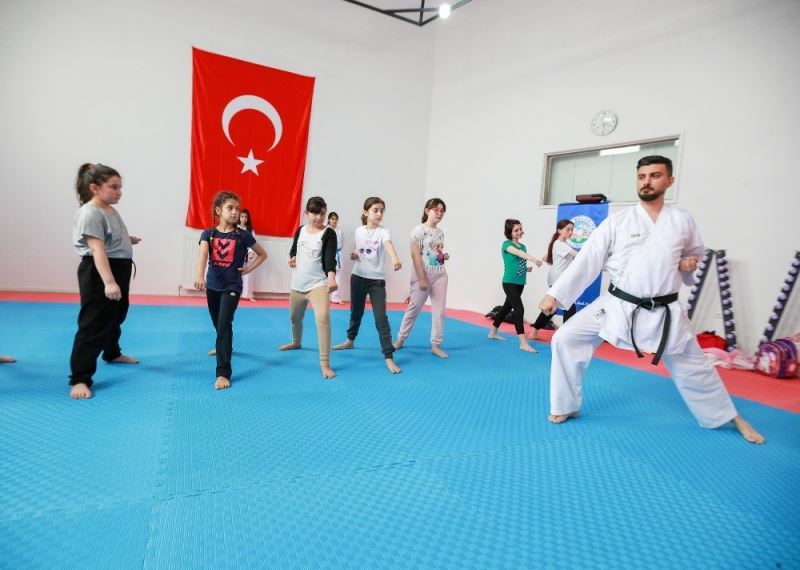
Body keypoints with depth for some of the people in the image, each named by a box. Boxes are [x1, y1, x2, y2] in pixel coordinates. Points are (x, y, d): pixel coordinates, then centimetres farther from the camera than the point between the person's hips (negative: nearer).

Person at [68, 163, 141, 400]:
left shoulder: (112, 210, 10)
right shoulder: (90, 213, -19)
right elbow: (97, 249, -30)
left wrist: (128, 240, 15)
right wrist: (108, 282, -36)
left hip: (119, 270, 10)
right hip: (98, 273, -10)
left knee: (116, 316, 26)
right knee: (92, 325, -8)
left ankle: (112, 353, 48)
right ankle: (79, 379, -3)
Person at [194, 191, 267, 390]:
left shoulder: (243, 235, -7)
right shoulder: (208, 233, -4)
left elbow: (263, 254, 6)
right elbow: (203, 255, -22)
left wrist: (249, 269, -6)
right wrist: (200, 276, -40)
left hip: (232, 286, -3)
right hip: (212, 286, 4)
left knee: (224, 324, -16)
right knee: (217, 323, 22)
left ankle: (223, 373, -17)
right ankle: (224, 346, 54)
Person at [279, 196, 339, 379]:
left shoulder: (329, 233, -11)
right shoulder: (300, 230, 4)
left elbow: (330, 257, -24)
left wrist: (331, 277, -42)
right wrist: (292, 258, -5)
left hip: (318, 283, -6)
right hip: (298, 283, 6)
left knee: (323, 318, -26)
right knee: (294, 317, 23)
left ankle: (325, 364, -20)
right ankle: (296, 342, 56)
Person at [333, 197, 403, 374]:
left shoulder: (384, 232, -12)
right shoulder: (359, 231, 3)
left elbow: (388, 245, -35)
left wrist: (395, 258, -57)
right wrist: (353, 255, -7)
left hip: (376, 280, -4)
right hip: (358, 277, 4)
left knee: (381, 318, -11)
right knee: (356, 312, 20)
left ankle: (389, 358, -9)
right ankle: (350, 340, 45)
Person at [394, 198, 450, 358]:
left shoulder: (440, 232, 11)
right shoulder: (419, 230, -8)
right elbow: (415, 256, -15)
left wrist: (445, 256, 0)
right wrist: (422, 279, -19)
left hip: (440, 275, 6)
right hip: (423, 275, -5)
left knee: (439, 311, 3)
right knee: (413, 309, 4)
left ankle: (435, 345, 12)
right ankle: (400, 339, 21)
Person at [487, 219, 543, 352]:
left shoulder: (523, 246, 12)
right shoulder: (507, 244, -10)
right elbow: (518, 252, -32)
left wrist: (527, 268, -2)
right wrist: (533, 258, -49)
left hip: (520, 283, 8)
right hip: (509, 282, -8)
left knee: (507, 307, 18)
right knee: (519, 309, -16)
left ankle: (492, 332, 35)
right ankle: (523, 343, -16)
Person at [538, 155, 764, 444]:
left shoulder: (683, 220, 2)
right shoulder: (617, 220, -5)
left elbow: (695, 253, 20)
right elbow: (587, 260, -9)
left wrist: (689, 264, -4)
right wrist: (555, 294, -14)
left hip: (664, 312, 1)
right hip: (617, 306, -1)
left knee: (693, 367, 13)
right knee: (566, 339, -12)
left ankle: (731, 418, 42)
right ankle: (567, 407, 7)